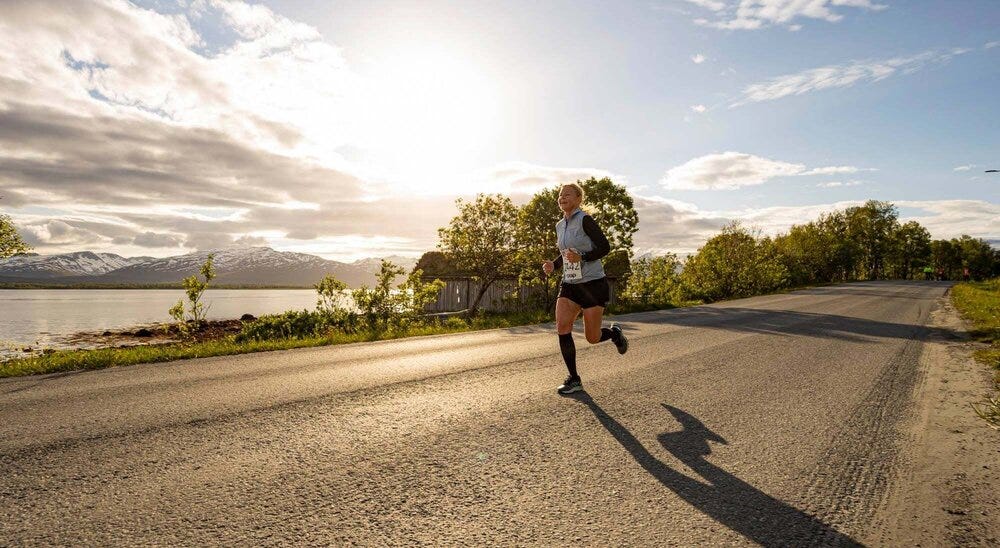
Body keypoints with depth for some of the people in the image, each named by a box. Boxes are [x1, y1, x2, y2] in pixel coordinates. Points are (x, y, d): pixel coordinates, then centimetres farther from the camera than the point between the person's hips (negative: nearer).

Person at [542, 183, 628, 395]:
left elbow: (605, 247, -12)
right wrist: (553, 265, 4)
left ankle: (615, 332, 36)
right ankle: (574, 380, 2)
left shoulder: (585, 220, -10)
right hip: (569, 284, 6)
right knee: (562, 328, -10)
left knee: (592, 338, 0)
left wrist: (581, 257, -25)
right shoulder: (560, 226, 11)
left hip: (593, 284, -6)